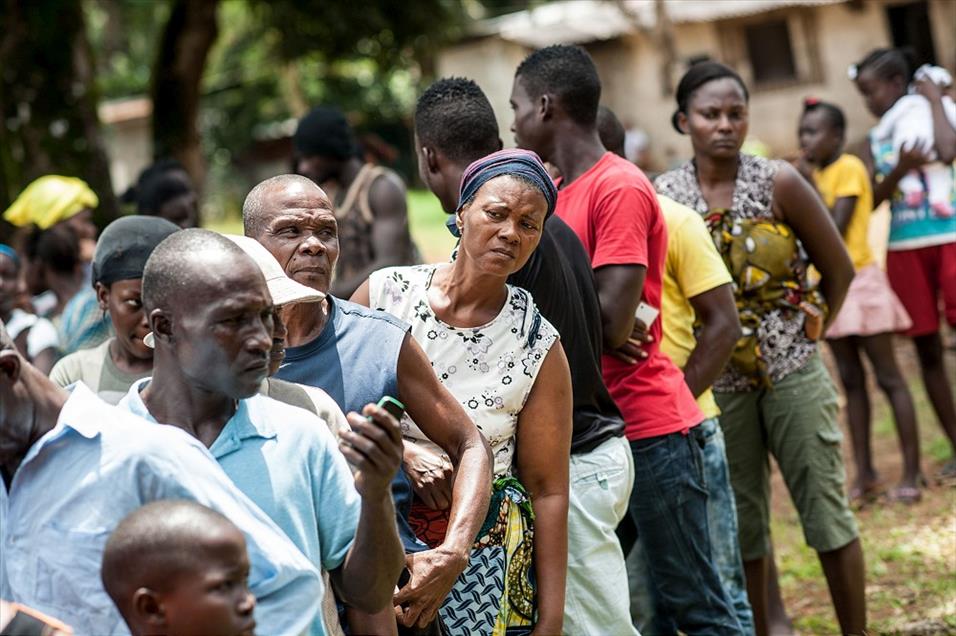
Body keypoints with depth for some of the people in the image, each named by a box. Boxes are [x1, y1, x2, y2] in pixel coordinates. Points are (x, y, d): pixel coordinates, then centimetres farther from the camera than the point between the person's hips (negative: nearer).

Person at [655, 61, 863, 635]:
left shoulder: (778, 183, -7)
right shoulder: (661, 197, -4)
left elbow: (839, 268, 0)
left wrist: (812, 333, 1)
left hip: (792, 371, -1)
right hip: (717, 381, 1)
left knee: (825, 507, 3)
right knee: (740, 523, 10)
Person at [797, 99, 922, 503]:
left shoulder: (849, 168, -11)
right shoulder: (814, 173, 10)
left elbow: (836, 227, -19)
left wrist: (812, 184, -13)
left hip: (858, 281, -8)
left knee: (888, 378, -3)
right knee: (851, 381, 9)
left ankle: (912, 474, -1)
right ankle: (865, 474, 13)